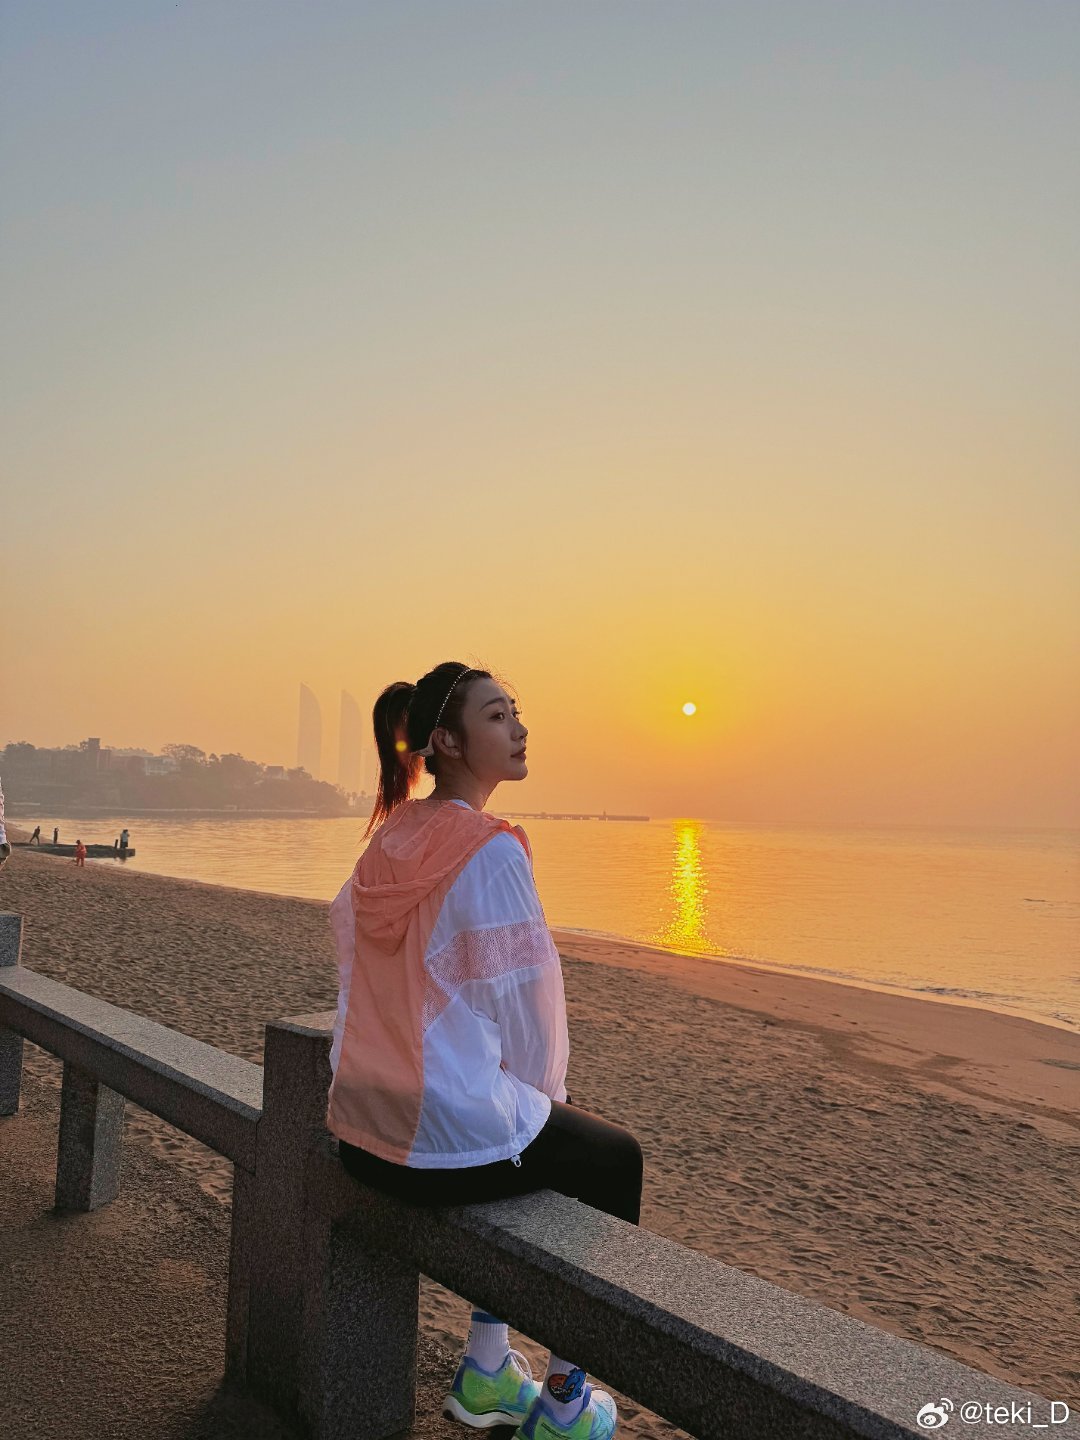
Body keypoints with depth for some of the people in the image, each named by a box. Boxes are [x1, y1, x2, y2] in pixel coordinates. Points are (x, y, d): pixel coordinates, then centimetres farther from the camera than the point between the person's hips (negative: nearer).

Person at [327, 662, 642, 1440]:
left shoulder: (389, 840, 4)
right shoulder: (491, 849, -20)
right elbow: (528, 1003, -16)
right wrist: (547, 1092, 6)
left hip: (362, 1129, 7)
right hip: (448, 1142, -7)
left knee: (523, 1126, 33)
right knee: (614, 1156, 19)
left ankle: (487, 1371, 39)